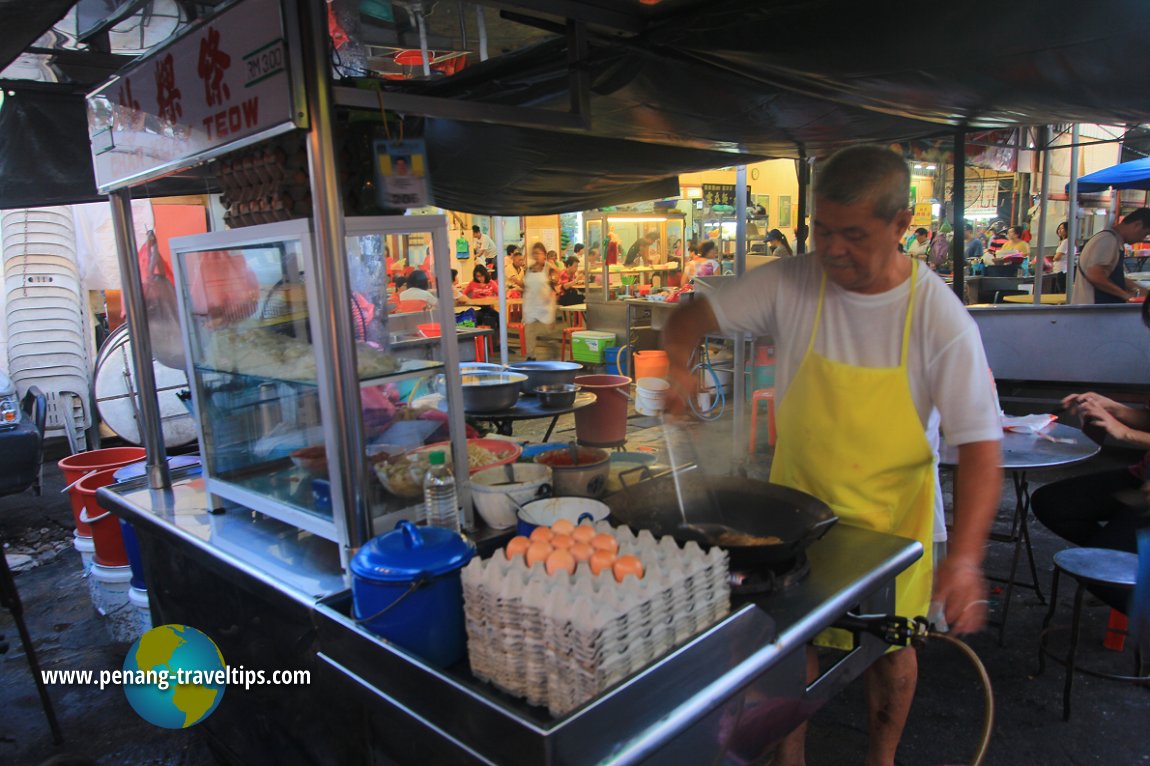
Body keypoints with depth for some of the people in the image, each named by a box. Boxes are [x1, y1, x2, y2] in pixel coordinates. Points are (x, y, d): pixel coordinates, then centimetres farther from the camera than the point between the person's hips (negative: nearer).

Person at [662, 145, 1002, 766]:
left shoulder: (940, 318, -18)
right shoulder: (789, 284, -13)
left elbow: (980, 446, -17)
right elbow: (691, 318, -7)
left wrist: (965, 556, -29)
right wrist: (677, 362, -31)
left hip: (891, 513, -1)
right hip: (798, 504, 1)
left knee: (889, 645, 17)